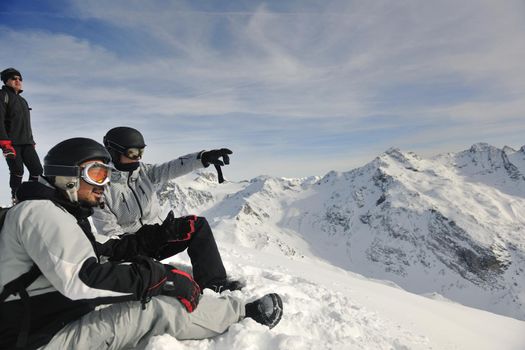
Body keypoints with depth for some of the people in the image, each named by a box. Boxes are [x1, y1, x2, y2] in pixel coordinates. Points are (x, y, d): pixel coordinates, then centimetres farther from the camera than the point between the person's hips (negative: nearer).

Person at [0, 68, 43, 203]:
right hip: (11, 142, -6)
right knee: (17, 171, -12)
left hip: (26, 142, 6)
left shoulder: (22, 100, 25)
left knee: (37, 169, -3)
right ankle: (17, 200, -3)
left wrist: (31, 141, 21)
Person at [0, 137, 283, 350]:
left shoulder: (65, 213, 13)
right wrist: (162, 278, -29)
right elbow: (80, 279, -30)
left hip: (66, 322, 10)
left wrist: (163, 233, -1)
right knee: (158, 311, -19)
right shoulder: (39, 211, -18)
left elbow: (108, 250, 10)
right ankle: (245, 313, -5)